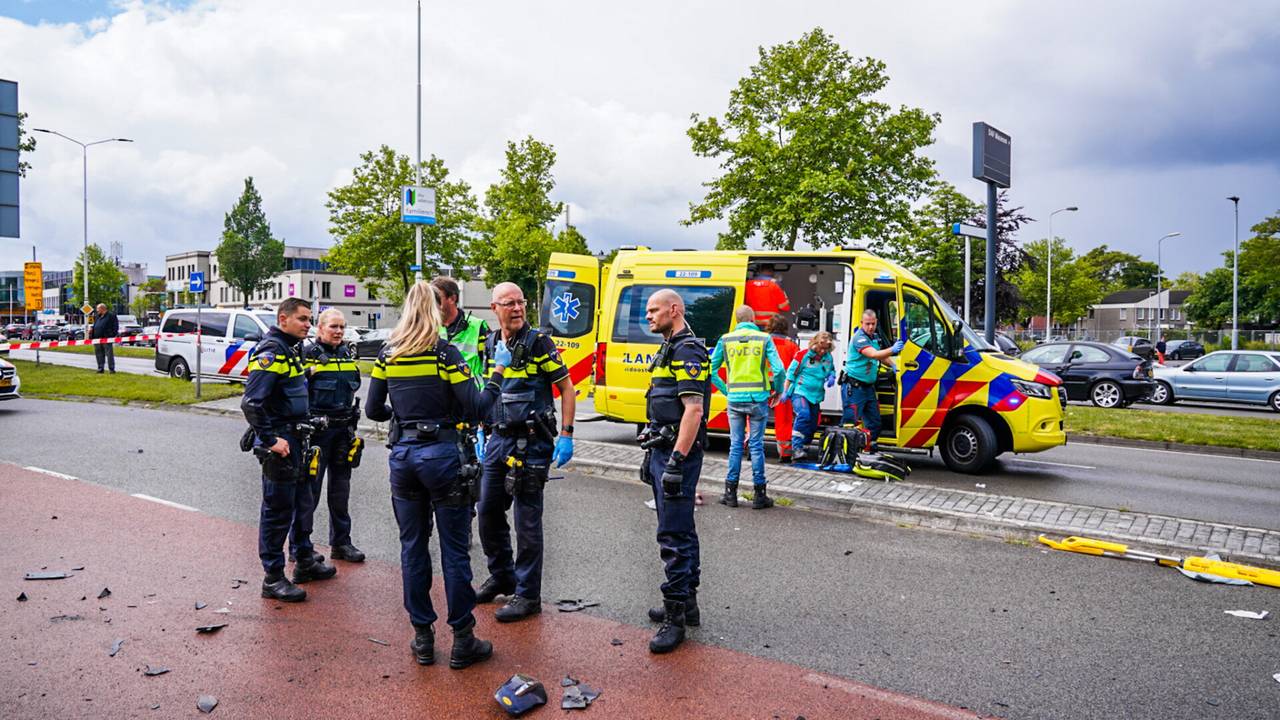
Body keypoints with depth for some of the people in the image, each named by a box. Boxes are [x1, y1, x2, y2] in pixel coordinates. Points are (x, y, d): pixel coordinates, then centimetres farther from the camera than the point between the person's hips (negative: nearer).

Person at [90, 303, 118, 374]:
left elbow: (115, 326, -8)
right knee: (99, 354, 10)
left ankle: (112, 369, -5)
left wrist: (113, 335, -16)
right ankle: (100, 369, 17)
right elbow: (95, 326, 28)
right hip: (97, 338, 8)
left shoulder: (111, 315, -3)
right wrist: (91, 329, 7)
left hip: (106, 339, -8)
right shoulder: (98, 316, 21)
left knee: (109, 354, -7)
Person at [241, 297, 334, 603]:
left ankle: (305, 561, 34)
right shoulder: (270, 353, -18)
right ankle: (273, 579, 8)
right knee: (277, 511, -1)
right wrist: (271, 440, -24)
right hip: (279, 445, -10)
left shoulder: (289, 350, 14)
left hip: (297, 442, 10)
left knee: (302, 503, 20)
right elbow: (251, 403, -26)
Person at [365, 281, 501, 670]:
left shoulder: (388, 354, 5)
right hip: (441, 455, -4)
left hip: (402, 455, 5)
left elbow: (373, 410, 9)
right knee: (455, 550, 4)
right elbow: (474, 409, -13)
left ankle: (422, 637, 21)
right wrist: (497, 376, 2)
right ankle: (463, 641, 12)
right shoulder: (445, 352, -9)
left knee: (413, 546, 14)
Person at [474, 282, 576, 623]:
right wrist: (483, 429, 17)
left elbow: (566, 387, -8)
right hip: (498, 439, 7)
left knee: (527, 519, -1)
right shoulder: (491, 344, 9)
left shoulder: (538, 342, -10)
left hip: (530, 442, -7)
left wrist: (566, 435, -13)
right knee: (488, 511, 14)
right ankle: (501, 577, 34)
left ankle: (527, 595, 11)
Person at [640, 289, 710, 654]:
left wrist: (676, 462, -26)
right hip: (663, 450, 11)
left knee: (673, 535, -7)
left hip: (677, 454, -11)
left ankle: (675, 616, 0)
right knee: (680, 530, 16)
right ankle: (687, 604, 26)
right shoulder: (669, 350, 18)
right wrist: (652, 453, 22)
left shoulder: (687, 351, -15)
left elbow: (693, 409, -23)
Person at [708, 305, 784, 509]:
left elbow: (711, 370, 4)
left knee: (735, 445, 9)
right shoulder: (764, 339, -1)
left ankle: (731, 493, 13)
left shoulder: (726, 340, 4)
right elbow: (778, 369, -9)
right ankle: (759, 495, 10)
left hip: (735, 400, 2)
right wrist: (777, 390, 7)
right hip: (758, 399, -2)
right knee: (756, 445, 4)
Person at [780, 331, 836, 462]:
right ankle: (796, 447, -26)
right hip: (800, 392, -6)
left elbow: (832, 371, 26)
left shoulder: (828, 358, 6)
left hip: (816, 395, 6)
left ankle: (801, 447, 27)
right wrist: (785, 392, -6)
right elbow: (790, 374, -4)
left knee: (813, 424, 9)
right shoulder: (803, 355, -9)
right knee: (803, 414, -29)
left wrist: (831, 377, 1)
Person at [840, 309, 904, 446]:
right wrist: (892, 350, -47)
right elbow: (873, 354, -33)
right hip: (854, 387, -9)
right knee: (850, 422, -8)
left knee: (874, 422, 13)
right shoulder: (859, 338, -17)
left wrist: (892, 365, 12)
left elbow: (880, 355, 29)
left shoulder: (874, 337, 11)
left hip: (868, 387, 9)